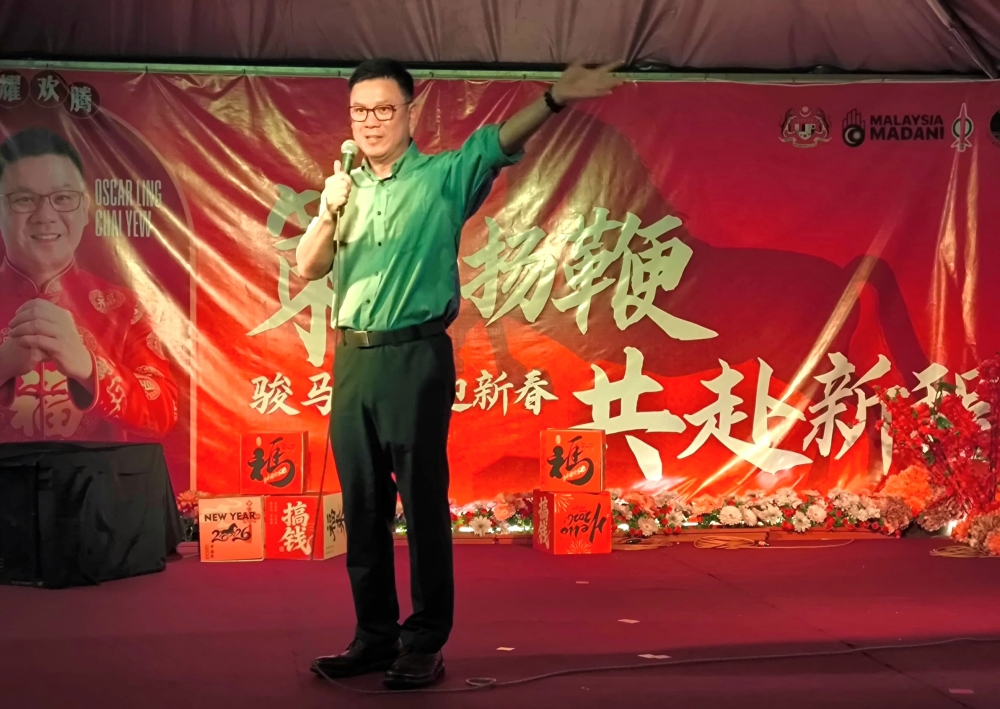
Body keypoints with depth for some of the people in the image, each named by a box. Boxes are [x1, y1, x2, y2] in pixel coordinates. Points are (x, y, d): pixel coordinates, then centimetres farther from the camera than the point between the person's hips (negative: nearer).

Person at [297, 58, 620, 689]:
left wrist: (556, 99, -34)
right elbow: (308, 269, 10)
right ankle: (376, 636, 21)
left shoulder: (443, 177, 0)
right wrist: (328, 210, -7)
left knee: (424, 505, -2)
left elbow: (498, 143, -17)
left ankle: (425, 643, 6)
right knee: (363, 507, 10)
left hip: (416, 358, -5)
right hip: (353, 358, 5)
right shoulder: (347, 188, 15)